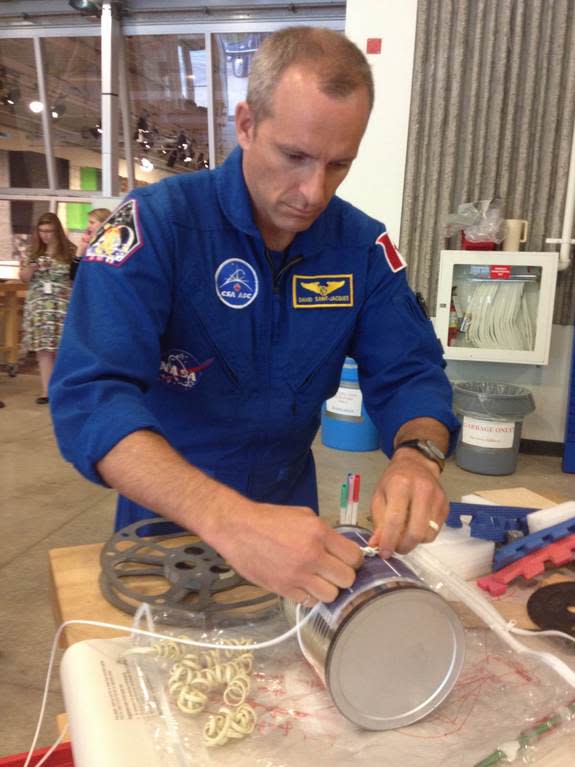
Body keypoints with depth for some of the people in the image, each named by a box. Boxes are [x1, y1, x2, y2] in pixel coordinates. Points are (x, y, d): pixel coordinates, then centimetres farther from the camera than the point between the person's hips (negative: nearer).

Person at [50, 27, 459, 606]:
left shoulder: (363, 246, -8)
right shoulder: (157, 223, -22)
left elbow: (409, 375, -9)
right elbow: (90, 397, -33)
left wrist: (417, 456, -32)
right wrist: (230, 520, -47)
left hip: (291, 506, 4)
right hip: (169, 516, -3)